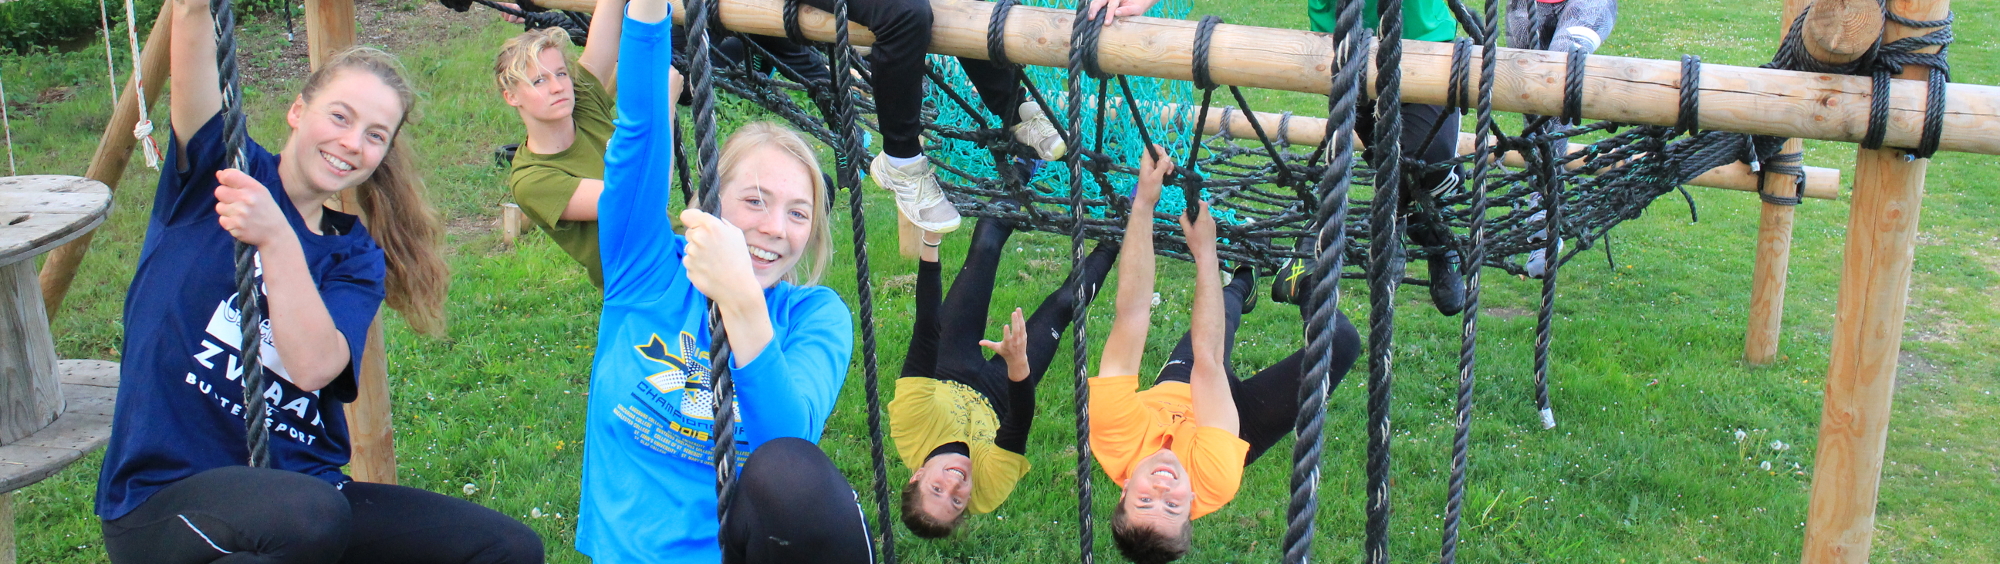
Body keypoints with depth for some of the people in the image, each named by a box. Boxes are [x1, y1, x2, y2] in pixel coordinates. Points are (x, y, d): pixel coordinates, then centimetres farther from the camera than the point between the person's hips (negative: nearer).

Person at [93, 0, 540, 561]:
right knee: (313, 515, -38)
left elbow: (314, 367, -13)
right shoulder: (218, 170, 3)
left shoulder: (355, 257, 8)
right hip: (167, 496, -3)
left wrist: (277, 242, -23)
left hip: (303, 490, 4)